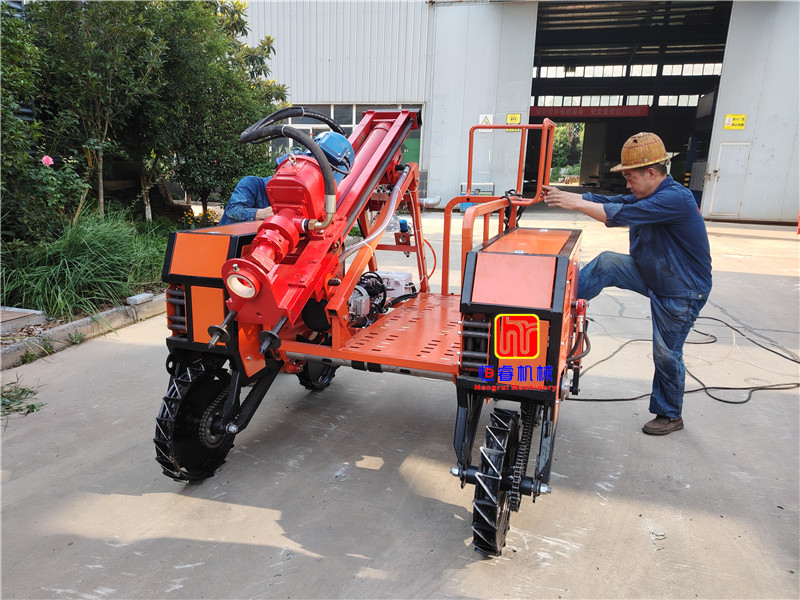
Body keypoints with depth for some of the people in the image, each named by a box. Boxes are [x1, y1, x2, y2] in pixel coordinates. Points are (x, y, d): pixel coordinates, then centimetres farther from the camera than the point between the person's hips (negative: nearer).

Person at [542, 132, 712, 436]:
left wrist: (575, 203, -31)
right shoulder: (646, 197, 2)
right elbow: (608, 202, -5)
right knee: (607, 263, -12)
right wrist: (562, 195, -15)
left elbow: (620, 215, -37)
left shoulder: (675, 199, -29)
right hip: (650, 275, 8)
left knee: (666, 354, 2)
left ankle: (670, 416, 22)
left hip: (681, 292, -8)